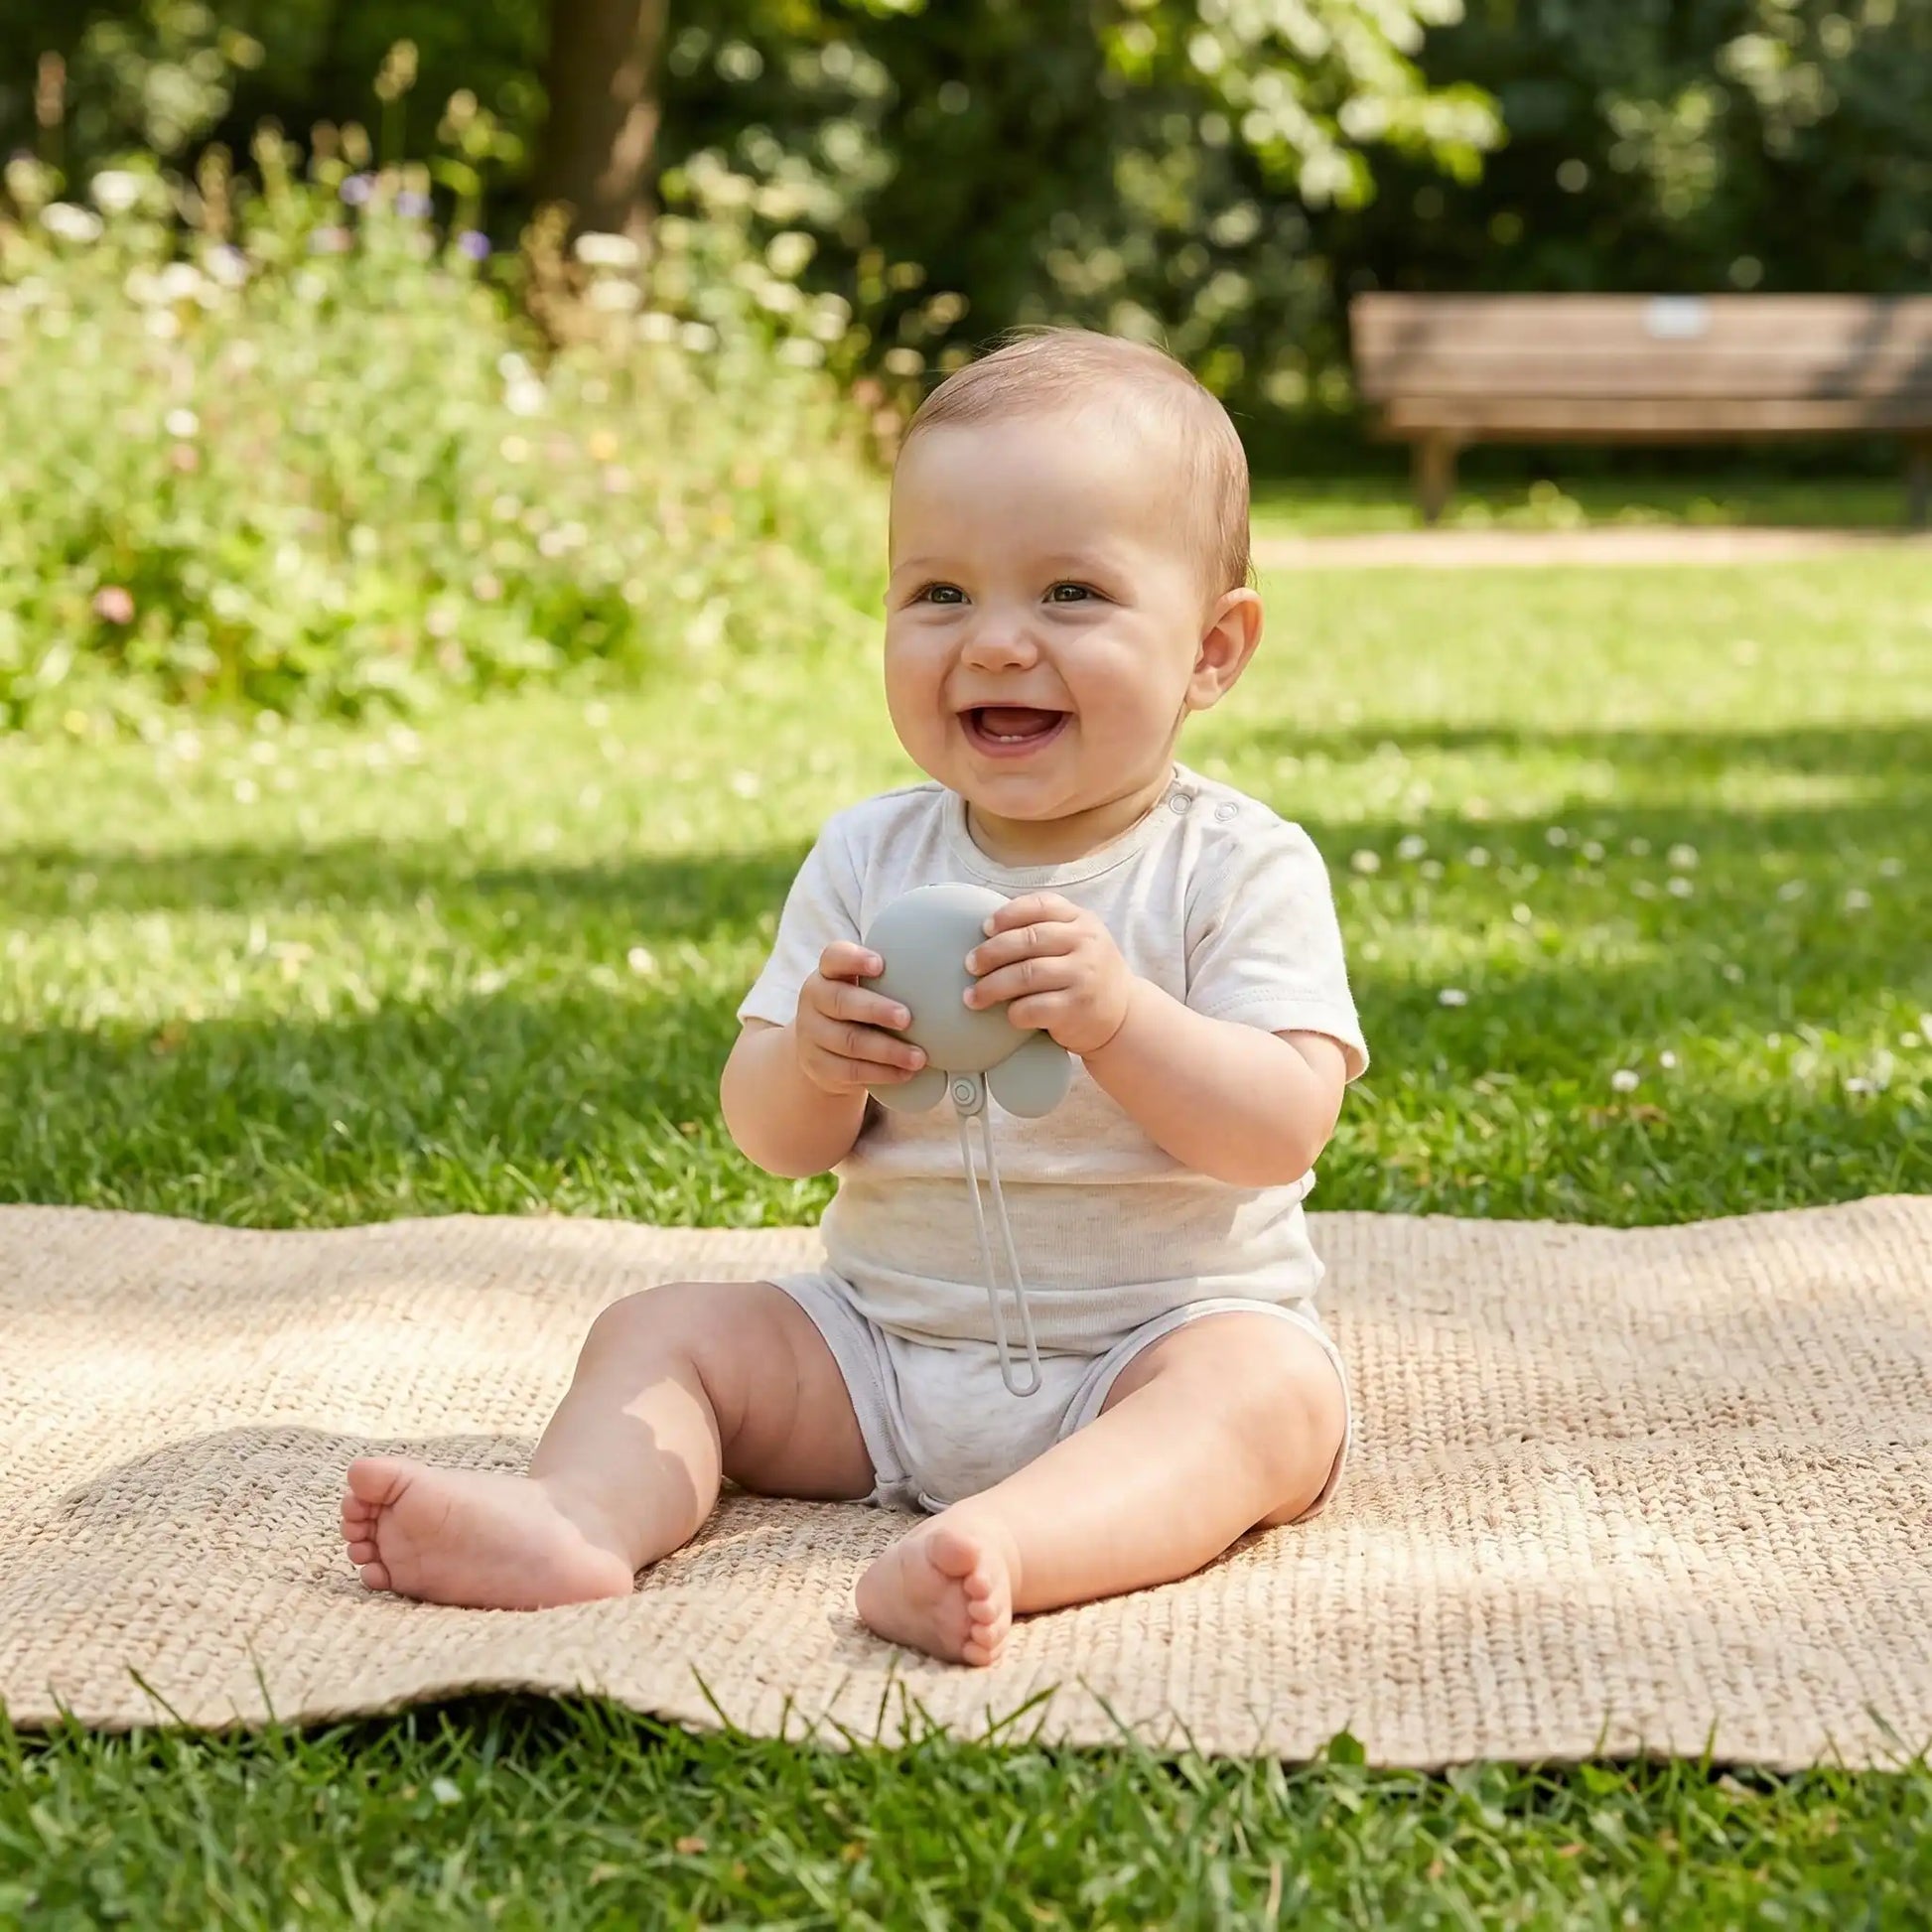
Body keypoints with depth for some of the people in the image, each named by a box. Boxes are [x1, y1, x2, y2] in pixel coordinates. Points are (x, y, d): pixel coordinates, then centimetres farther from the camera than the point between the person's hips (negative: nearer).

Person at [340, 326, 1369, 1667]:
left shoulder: (1240, 868, -7)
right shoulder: (867, 858, 3)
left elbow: (1285, 1129, -18)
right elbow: (772, 1142, 3)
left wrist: (1121, 1018, -33)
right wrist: (813, 1064, -21)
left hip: (1153, 1341, -4)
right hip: (885, 1338, 4)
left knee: (1273, 1387, -32)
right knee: (662, 1327, -6)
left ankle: (997, 1548, -56)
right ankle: (579, 1518, -33)